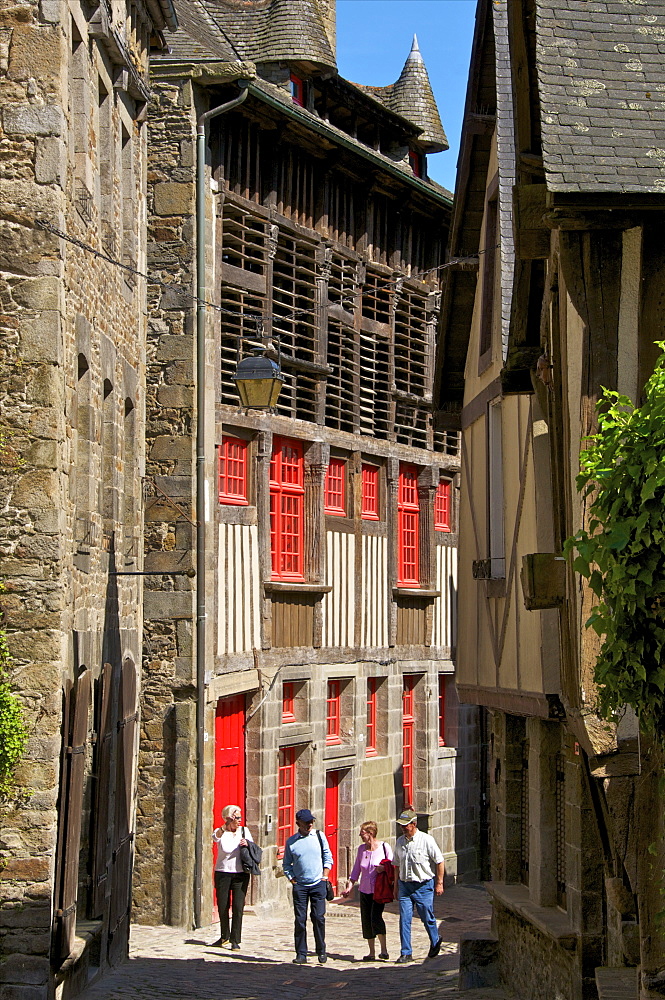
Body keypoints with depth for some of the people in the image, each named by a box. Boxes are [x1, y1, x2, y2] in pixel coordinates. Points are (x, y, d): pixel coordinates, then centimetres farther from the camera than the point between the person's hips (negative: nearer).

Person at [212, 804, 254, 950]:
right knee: (222, 906, 5)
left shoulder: (244, 831, 10)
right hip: (223, 873, -1)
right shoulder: (220, 832, 3)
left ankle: (235, 940, 0)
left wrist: (247, 844, -9)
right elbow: (216, 837, -21)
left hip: (241, 874, 1)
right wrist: (226, 826, -36)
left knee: (238, 907, -6)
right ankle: (225, 937, 23)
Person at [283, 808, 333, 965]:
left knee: (319, 917, -4)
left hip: (318, 883, 0)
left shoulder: (319, 836, 6)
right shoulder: (291, 841, 4)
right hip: (299, 885, 0)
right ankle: (301, 954, 3)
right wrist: (292, 879, 0)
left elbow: (328, 857, 11)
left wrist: (324, 876, 3)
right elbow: (286, 864, 12)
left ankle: (321, 951, 9)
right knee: (300, 919, -2)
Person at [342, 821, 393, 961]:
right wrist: (350, 887, 11)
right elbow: (356, 869, 16)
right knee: (366, 921, 4)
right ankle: (372, 953, 13)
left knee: (376, 916, -20)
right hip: (365, 890, 5)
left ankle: (384, 950, -12)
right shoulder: (361, 849, 9)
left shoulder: (384, 847, -5)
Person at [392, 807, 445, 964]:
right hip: (404, 885, 4)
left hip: (423, 885, -4)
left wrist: (439, 883, -5)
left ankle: (435, 942, 34)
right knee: (404, 919, -3)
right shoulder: (400, 842, 7)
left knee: (427, 917, 6)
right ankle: (405, 953, 0)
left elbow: (440, 861, -4)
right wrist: (396, 886, 15)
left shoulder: (426, 840, -9)